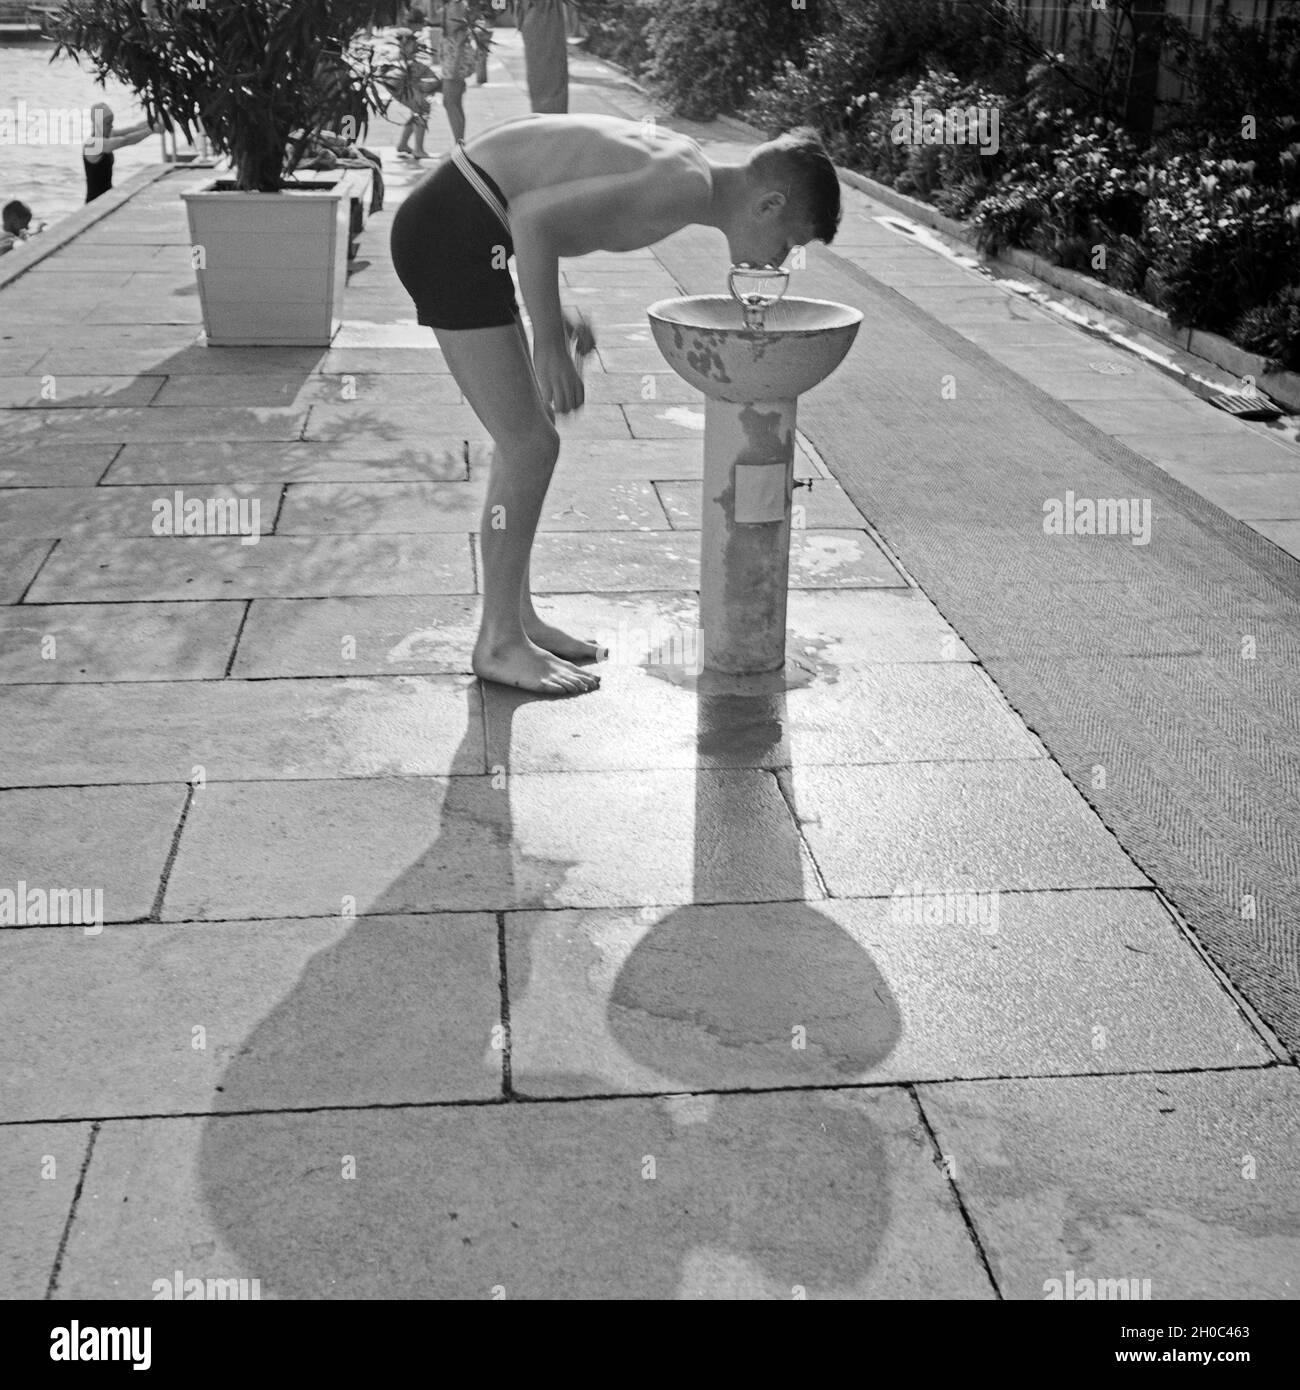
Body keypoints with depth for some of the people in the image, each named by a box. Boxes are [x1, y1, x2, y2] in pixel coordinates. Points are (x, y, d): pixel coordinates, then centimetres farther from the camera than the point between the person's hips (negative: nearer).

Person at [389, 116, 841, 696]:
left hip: (443, 217, 10)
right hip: (454, 230, -10)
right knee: (531, 446, -5)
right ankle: (498, 644, 7)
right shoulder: (688, 186, -17)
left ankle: (515, 617, 27)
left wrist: (550, 308, 18)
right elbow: (533, 215, -24)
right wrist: (549, 341, -14)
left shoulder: (678, 160, 13)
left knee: (524, 436, 16)